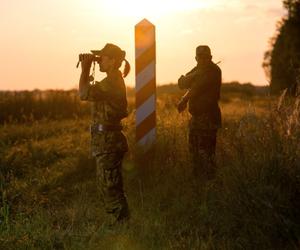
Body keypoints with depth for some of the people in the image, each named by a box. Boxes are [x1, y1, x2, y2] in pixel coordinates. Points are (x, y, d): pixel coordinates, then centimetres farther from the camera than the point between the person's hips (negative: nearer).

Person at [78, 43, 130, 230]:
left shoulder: (111, 83, -18)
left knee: (110, 186, -4)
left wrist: (85, 69, -14)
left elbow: (84, 94, -27)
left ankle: (121, 221, 5)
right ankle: (114, 221, 28)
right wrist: (87, 69, 13)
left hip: (108, 142, -11)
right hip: (105, 139, 11)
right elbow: (90, 93, 23)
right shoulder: (114, 80, 15)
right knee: (106, 184, 18)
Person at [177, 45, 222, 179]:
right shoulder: (197, 70, 16)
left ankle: (209, 177, -6)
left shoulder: (214, 70, -10)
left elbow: (197, 87, -13)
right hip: (196, 115, 9)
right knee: (193, 148, 16)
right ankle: (197, 176, 27)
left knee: (205, 150, -11)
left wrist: (183, 100, -2)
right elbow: (181, 83, 5)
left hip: (208, 116, -9)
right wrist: (192, 76, -14)